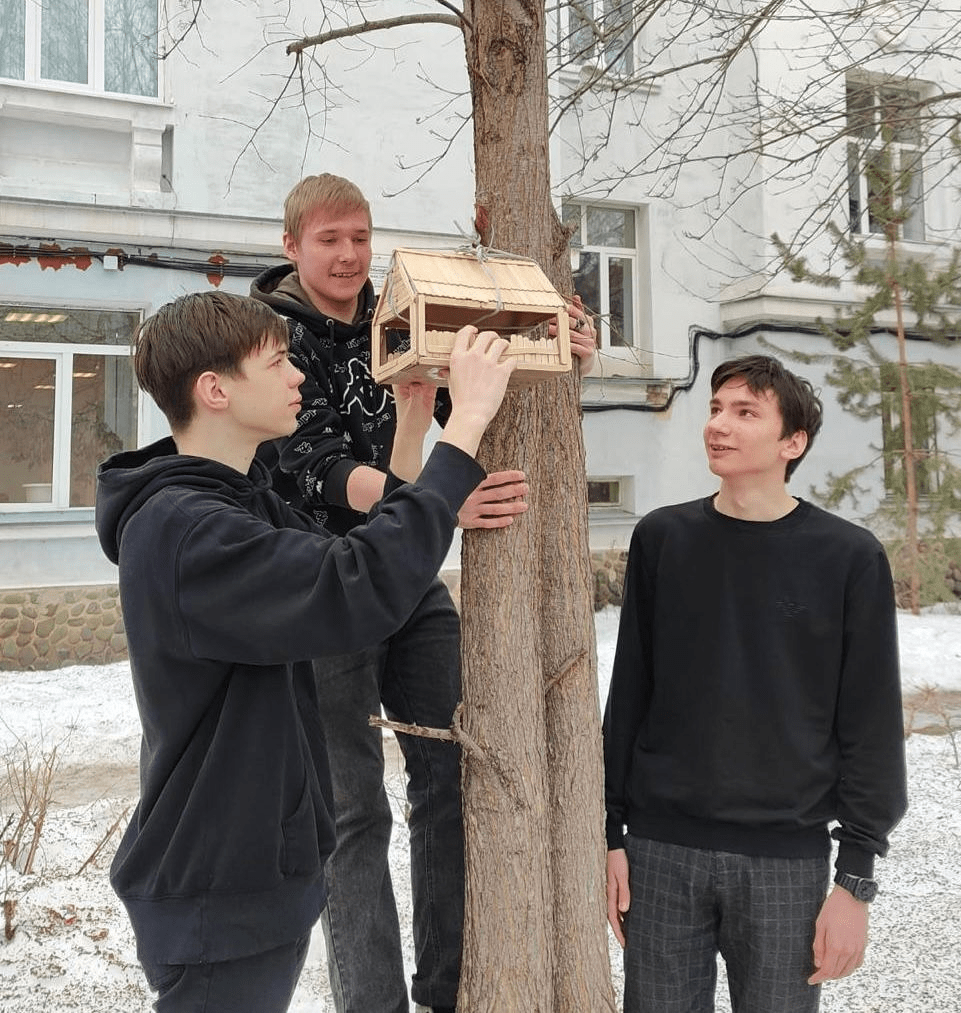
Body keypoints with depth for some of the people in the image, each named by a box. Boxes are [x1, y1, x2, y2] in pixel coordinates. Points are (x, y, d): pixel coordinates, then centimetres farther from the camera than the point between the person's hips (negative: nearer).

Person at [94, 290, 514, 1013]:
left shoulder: (245, 500, 7)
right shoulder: (180, 528, -25)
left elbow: (356, 572, 6)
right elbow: (364, 590, -35)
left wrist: (413, 429, 0)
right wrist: (468, 419, -29)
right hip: (219, 906, -9)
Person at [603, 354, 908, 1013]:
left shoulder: (849, 558, -4)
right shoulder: (662, 539, 2)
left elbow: (870, 727, -2)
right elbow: (629, 693, 6)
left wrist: (856, 877, -4)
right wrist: (611, 831, 5)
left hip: (787, 859, -1)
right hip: (660, 848, 2)